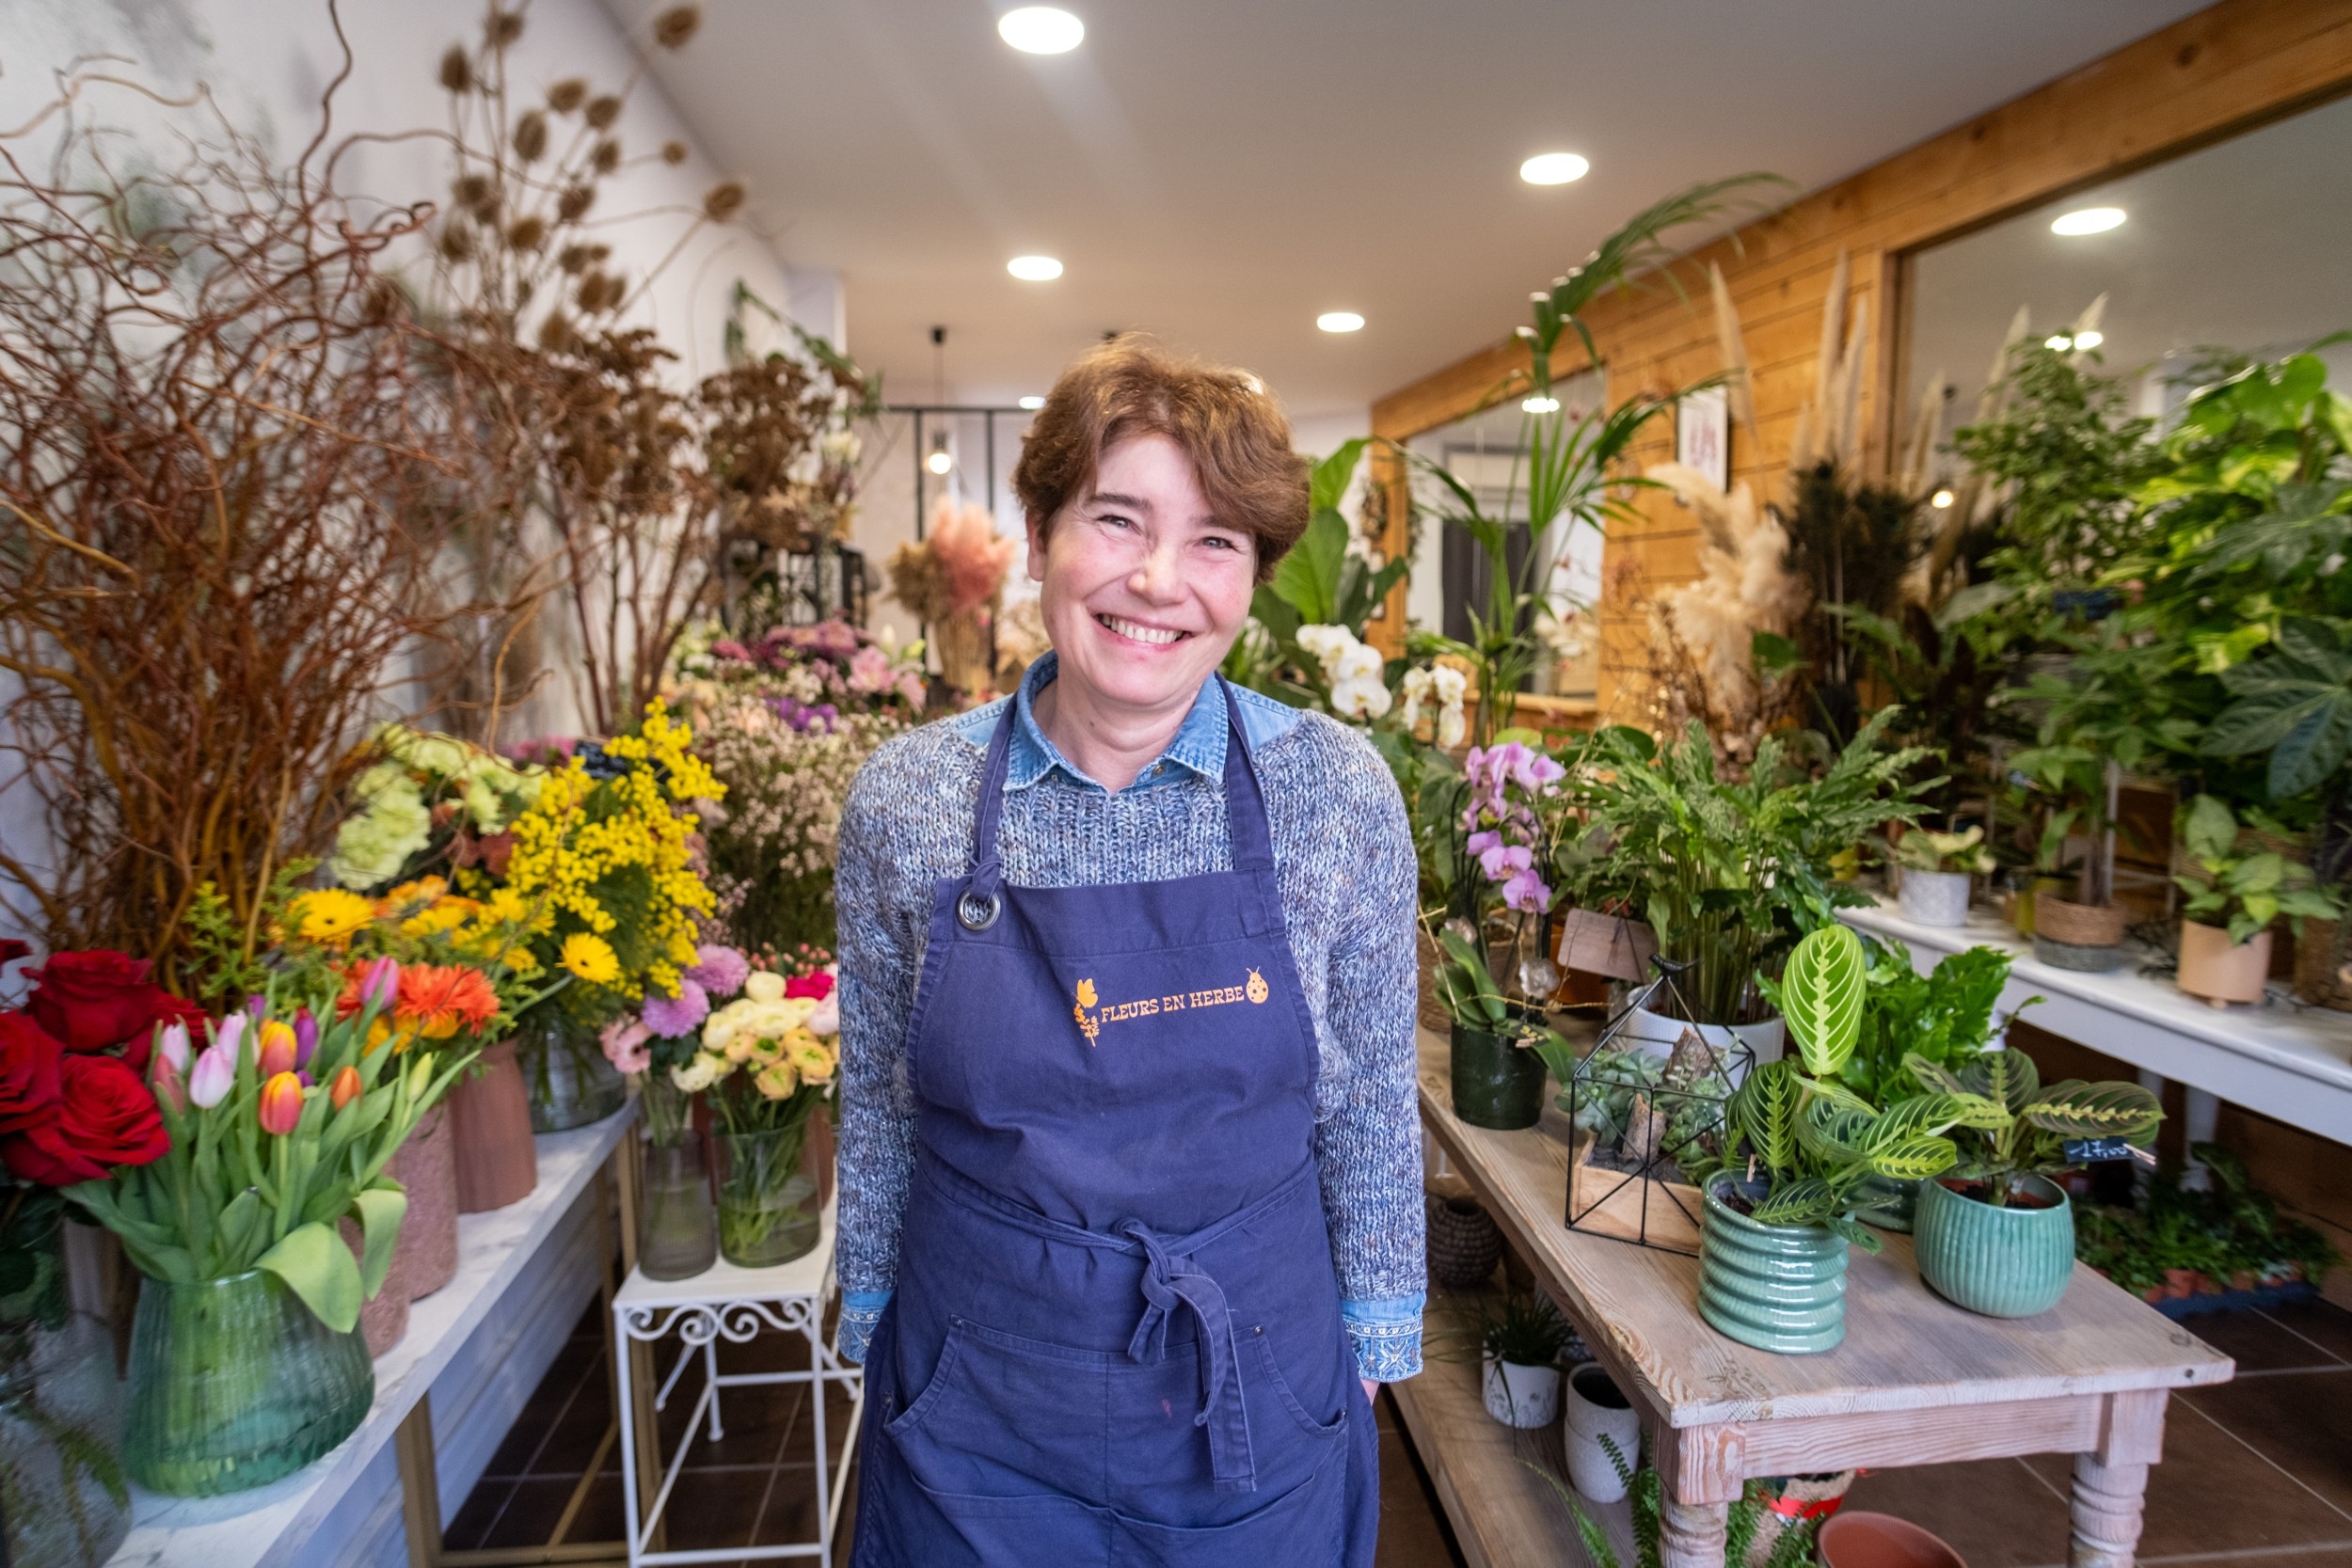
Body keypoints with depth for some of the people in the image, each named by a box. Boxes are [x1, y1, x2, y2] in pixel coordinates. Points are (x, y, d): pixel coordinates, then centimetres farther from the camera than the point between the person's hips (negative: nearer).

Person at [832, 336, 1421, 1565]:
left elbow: (1373, 1101, -2)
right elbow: (877, 1102, 1)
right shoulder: (903, 799, -10)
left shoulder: (1338, 789, -12)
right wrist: (869, 1321, 8)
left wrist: (1376, 1333, 3)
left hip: (1257, 1390, 0)